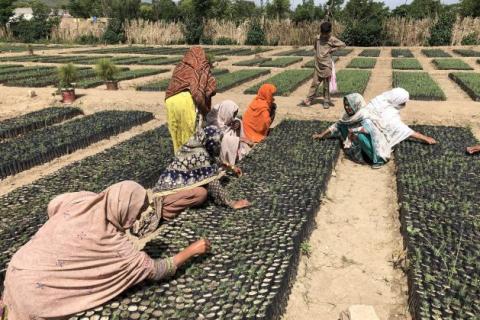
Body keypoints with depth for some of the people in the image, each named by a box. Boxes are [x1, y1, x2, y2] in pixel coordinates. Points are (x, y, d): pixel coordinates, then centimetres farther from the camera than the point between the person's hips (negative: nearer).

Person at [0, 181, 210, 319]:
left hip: (19, 267, 7)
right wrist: (192, 250, -4)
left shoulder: (82, 198, -9)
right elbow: (156, 270, -14)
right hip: (35, 292, -7)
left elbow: (52, 206, 13)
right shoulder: (114, 244, -21)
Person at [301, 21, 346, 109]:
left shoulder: (332, 40, -6)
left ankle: (326, 101, 13)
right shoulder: (318, 38, 4)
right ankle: (309, 100, 8)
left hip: (327, 65, -3)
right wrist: (317, 54, 8)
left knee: (327, 85, 5)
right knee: (315, 83, 3)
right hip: (318, 65, 3)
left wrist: (332, 49, -6)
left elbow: (343, 44, -2)